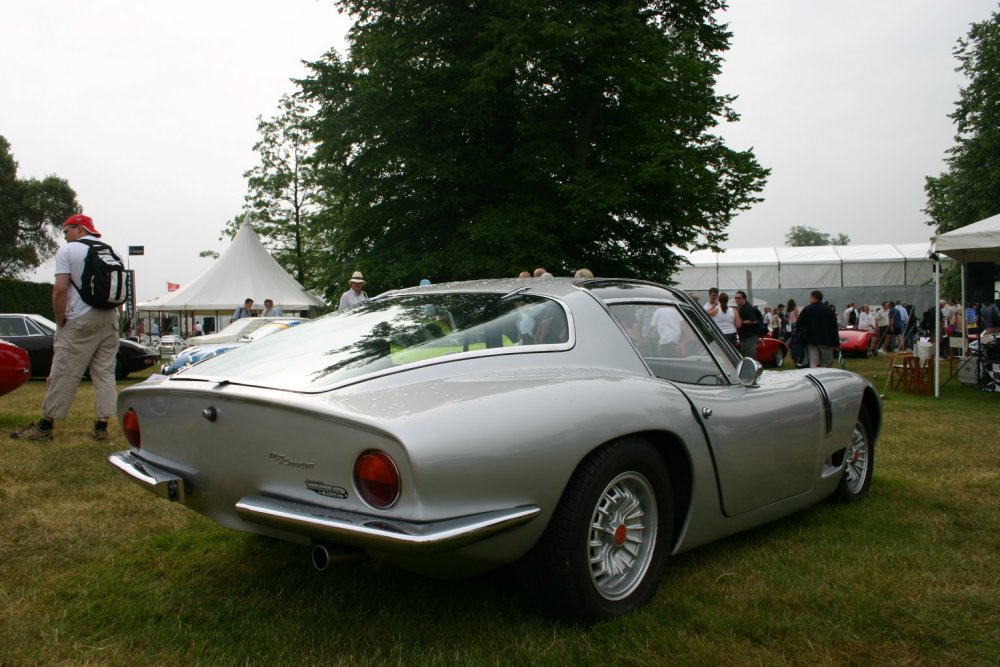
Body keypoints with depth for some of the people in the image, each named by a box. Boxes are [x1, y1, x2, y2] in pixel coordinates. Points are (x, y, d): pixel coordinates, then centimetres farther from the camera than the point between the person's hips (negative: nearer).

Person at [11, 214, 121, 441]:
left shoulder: (68, 251, -3)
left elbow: (60, 289, -12)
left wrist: (59, 322, -3)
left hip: (81, 321, -5)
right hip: (109, 320, 6)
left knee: (64, 374, 0)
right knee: (105, 373, 6)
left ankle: (45, 425, 6)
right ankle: (101, 426, 6)